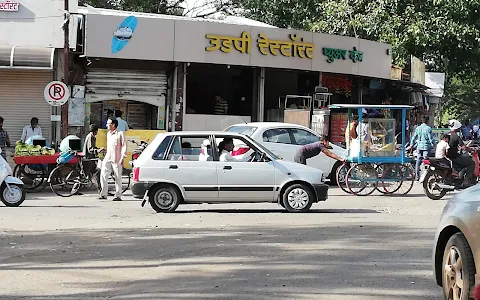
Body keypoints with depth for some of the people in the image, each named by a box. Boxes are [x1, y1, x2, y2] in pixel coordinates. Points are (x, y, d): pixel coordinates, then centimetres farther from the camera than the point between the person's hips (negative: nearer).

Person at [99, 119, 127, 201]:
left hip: (116, 160, -6)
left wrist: (122, 158, -13)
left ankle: (118, 196, 4)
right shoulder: (108, 134, 17)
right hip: (107, 159, 6)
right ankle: (103, 194, 0)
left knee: (118, 178, -1)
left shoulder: (120, 134, -4)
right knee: (103, 175, -5)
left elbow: (124, 146, -7)